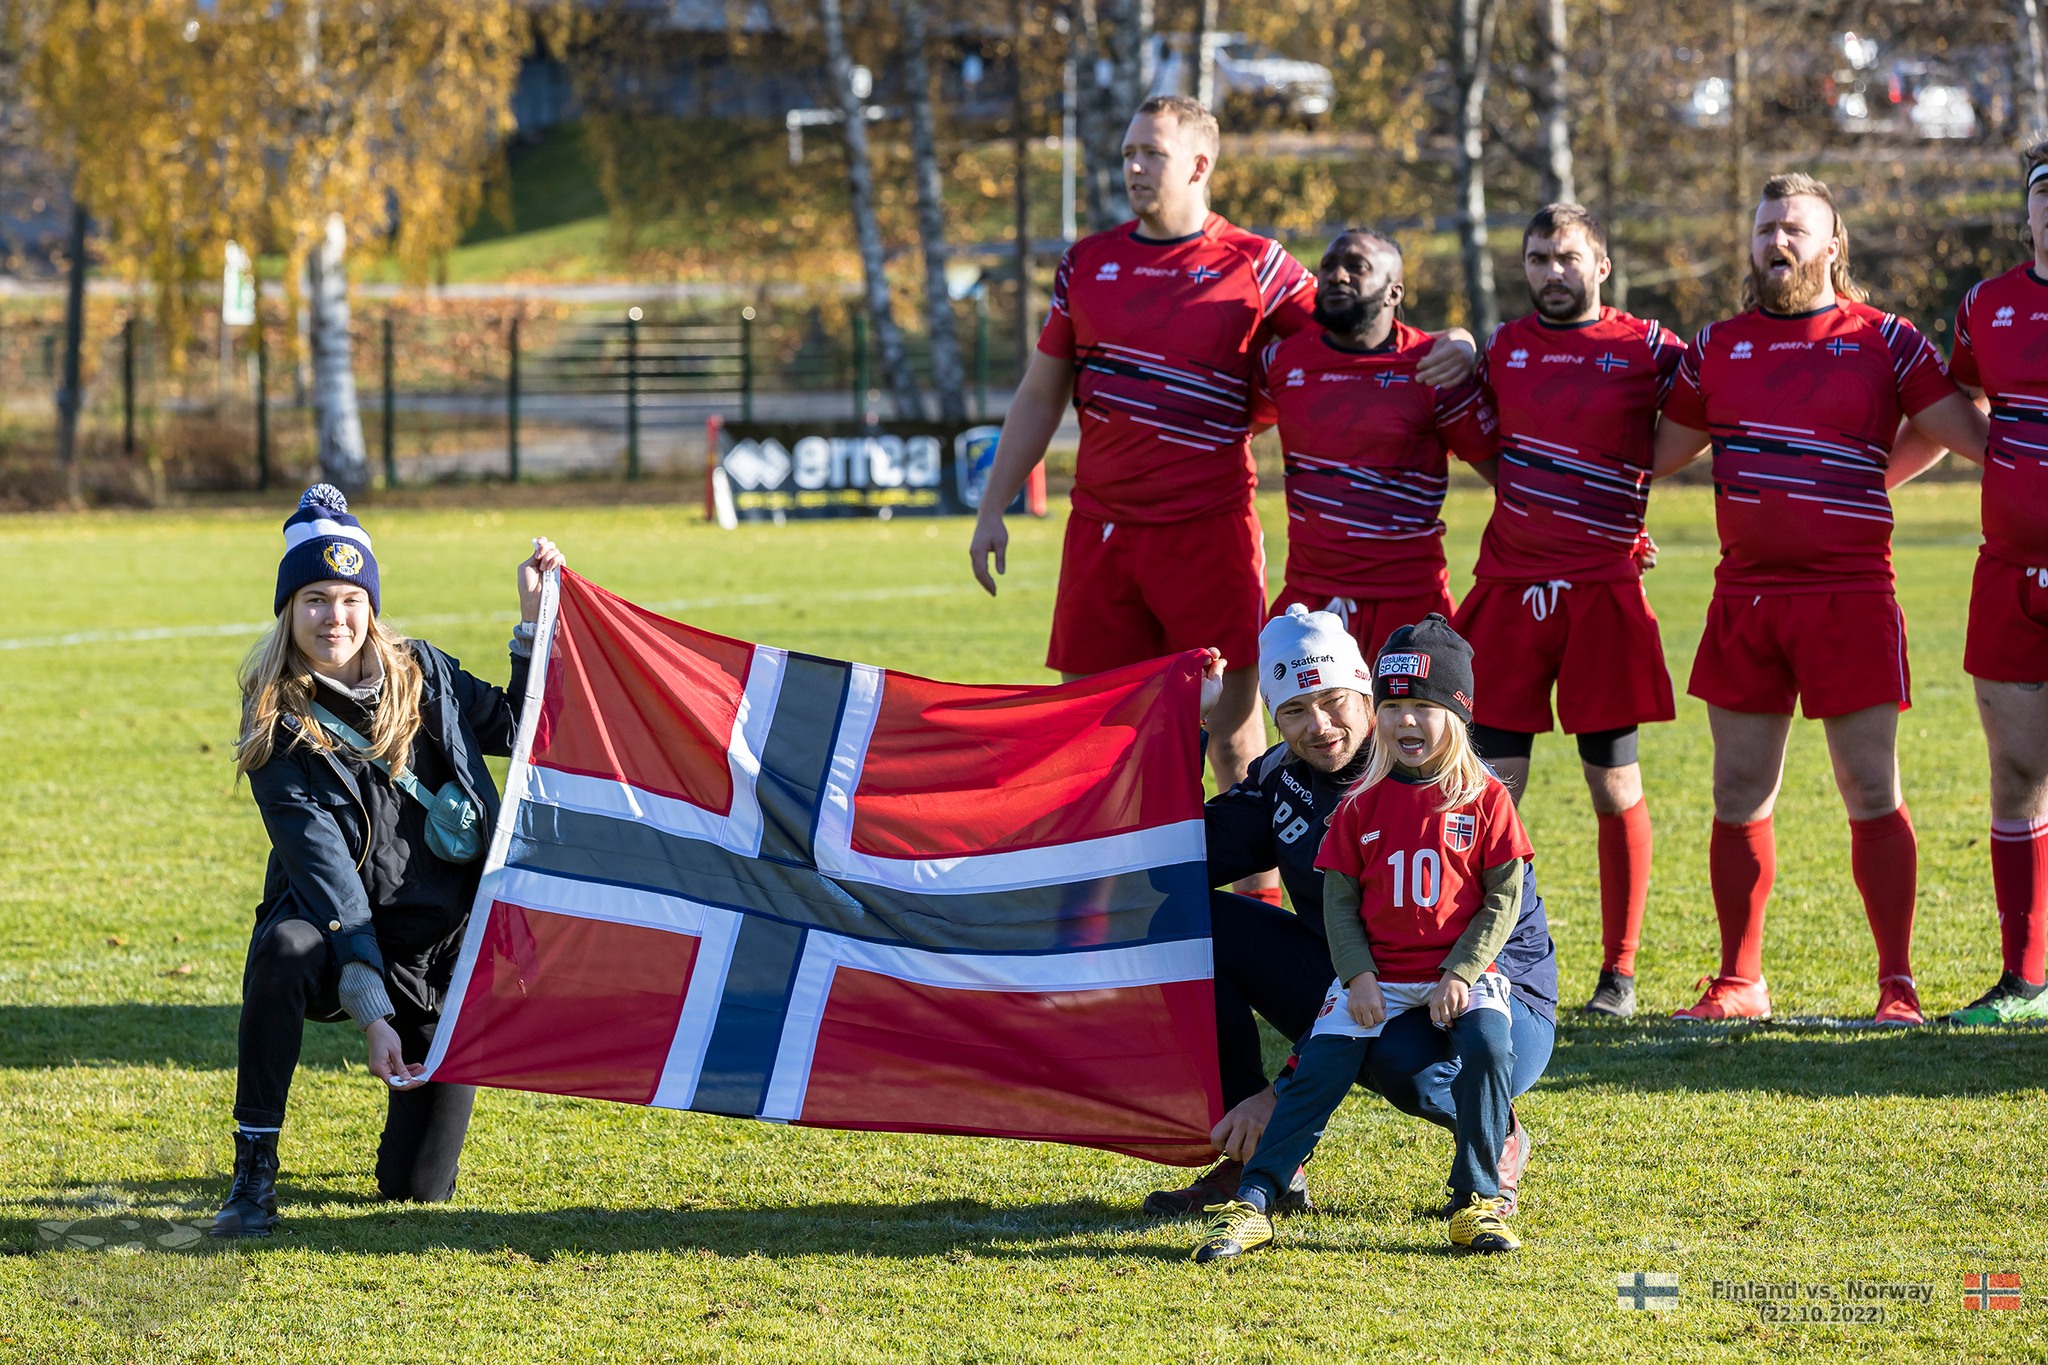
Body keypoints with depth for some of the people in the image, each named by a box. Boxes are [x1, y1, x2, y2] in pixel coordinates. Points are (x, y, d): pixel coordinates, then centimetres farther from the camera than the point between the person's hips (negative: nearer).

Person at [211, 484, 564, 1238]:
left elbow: (518, 730, 15)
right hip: (339, 935, -2)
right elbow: (323, 873, -22)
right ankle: (254, 1170, -28)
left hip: (441, 946, 2)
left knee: (417, 1188, -4)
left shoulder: (421, 674, 0)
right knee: (286, 950, -41)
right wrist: (369, 1010, -31)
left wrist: (534, 620, 3)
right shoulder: (279, 728, -12)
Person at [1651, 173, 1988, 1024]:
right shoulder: (1717, 348, 12)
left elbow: (1965, 434, 2)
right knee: (1739, 797, 5)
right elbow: (1654, 456, 19)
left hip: (1850, 595, -3)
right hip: (1745, 596, 3)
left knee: (1872, 794, -4)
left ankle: (1897, 985, 3)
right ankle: (1739, 982, 13)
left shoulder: (1885, 342, 3)